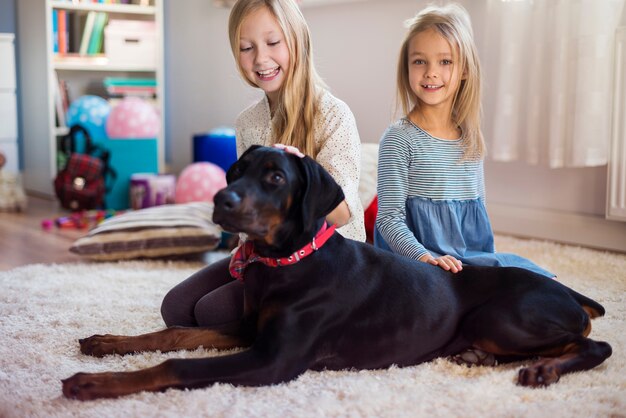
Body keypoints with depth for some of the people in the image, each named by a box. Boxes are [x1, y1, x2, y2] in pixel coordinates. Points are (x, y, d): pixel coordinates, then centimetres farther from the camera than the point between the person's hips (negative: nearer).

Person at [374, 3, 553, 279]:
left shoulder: (472, 142, 10)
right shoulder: (399, 139, -8)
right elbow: (389, 219, -12)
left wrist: (492, 263, 10)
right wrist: (424, 257, -26)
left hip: (473, 260, 6)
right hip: (418, 265, -6)